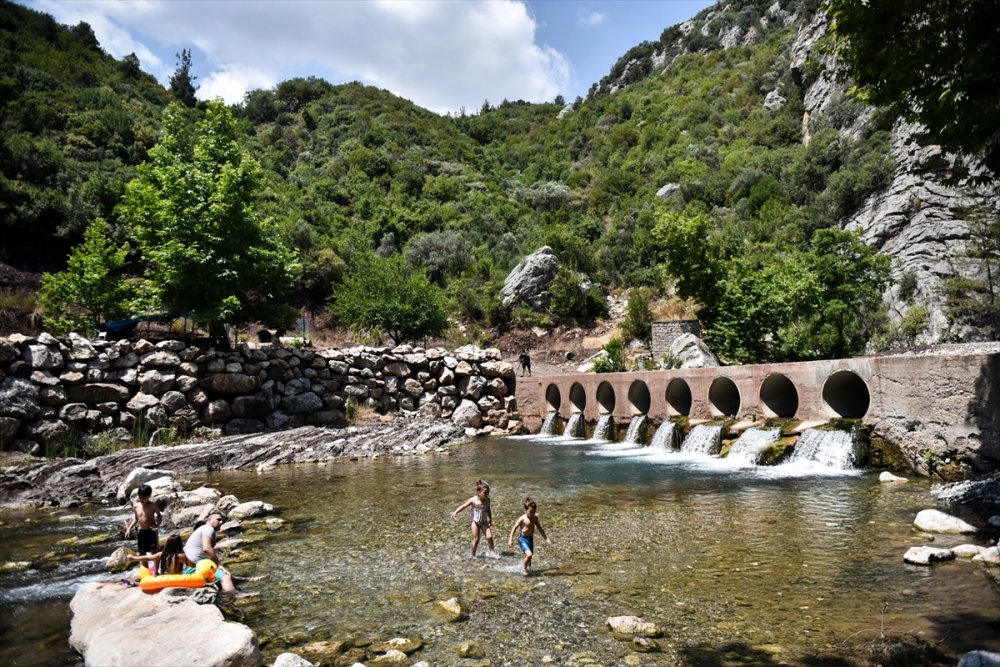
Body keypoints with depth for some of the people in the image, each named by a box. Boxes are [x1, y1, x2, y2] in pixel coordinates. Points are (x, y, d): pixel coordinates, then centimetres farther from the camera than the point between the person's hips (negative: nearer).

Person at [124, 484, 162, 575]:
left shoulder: (153, 506, -12)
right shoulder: (136, 506, -1)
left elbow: (159, 516, -1)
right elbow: (136, 519, 12)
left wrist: (157, 525, -17)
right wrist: (129, 528, 3)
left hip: (151, 532, -5)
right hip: (141, 532, 5)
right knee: (141, 554, 14)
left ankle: (155, 572, 8)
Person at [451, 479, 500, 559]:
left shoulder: (487, 500, -4)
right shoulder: (473, 500, -16)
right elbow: (463, 506, -10)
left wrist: (490, 521, 15)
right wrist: (455, 512, -20)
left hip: (484, 522, 3)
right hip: (476, 522, -3)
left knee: (489, 536, -8)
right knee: (476, 539, 2)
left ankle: (492, 552, 9)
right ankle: (473, 555, 20)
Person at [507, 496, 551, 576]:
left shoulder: (535, 518, 2)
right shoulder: (522, 519, -15)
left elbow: (540, 529, 13)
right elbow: (514, 528, -8)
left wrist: (546, 538, 13)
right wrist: (510, 539, -8)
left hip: (531, 539, 6)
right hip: (523, 539, -6)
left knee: (529, 556, 15)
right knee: (529, 554, -23)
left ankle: (528, 569, 38)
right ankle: (524, 568, 3)